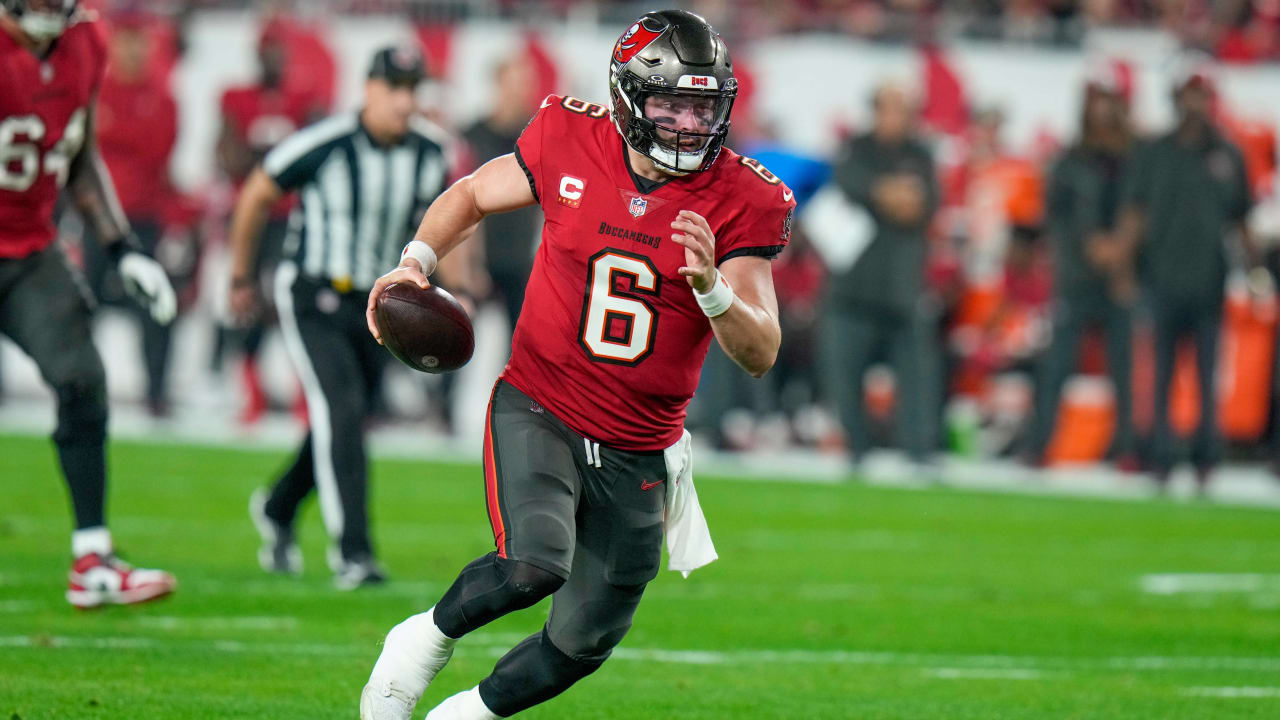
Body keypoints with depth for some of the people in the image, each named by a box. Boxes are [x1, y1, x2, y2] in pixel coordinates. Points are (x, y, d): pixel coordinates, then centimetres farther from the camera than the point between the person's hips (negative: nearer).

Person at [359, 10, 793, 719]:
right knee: (534, 565, -28)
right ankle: (429, 635, 2)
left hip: (635, 457, 2)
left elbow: (760, 353, -11)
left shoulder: (743, 203, -9)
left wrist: (710, 286, -31)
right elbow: (472, 195, 12)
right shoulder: (570, 144, -8)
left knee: (581, 644, 7)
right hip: (537, 412, -2)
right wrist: (416, 262, -5)